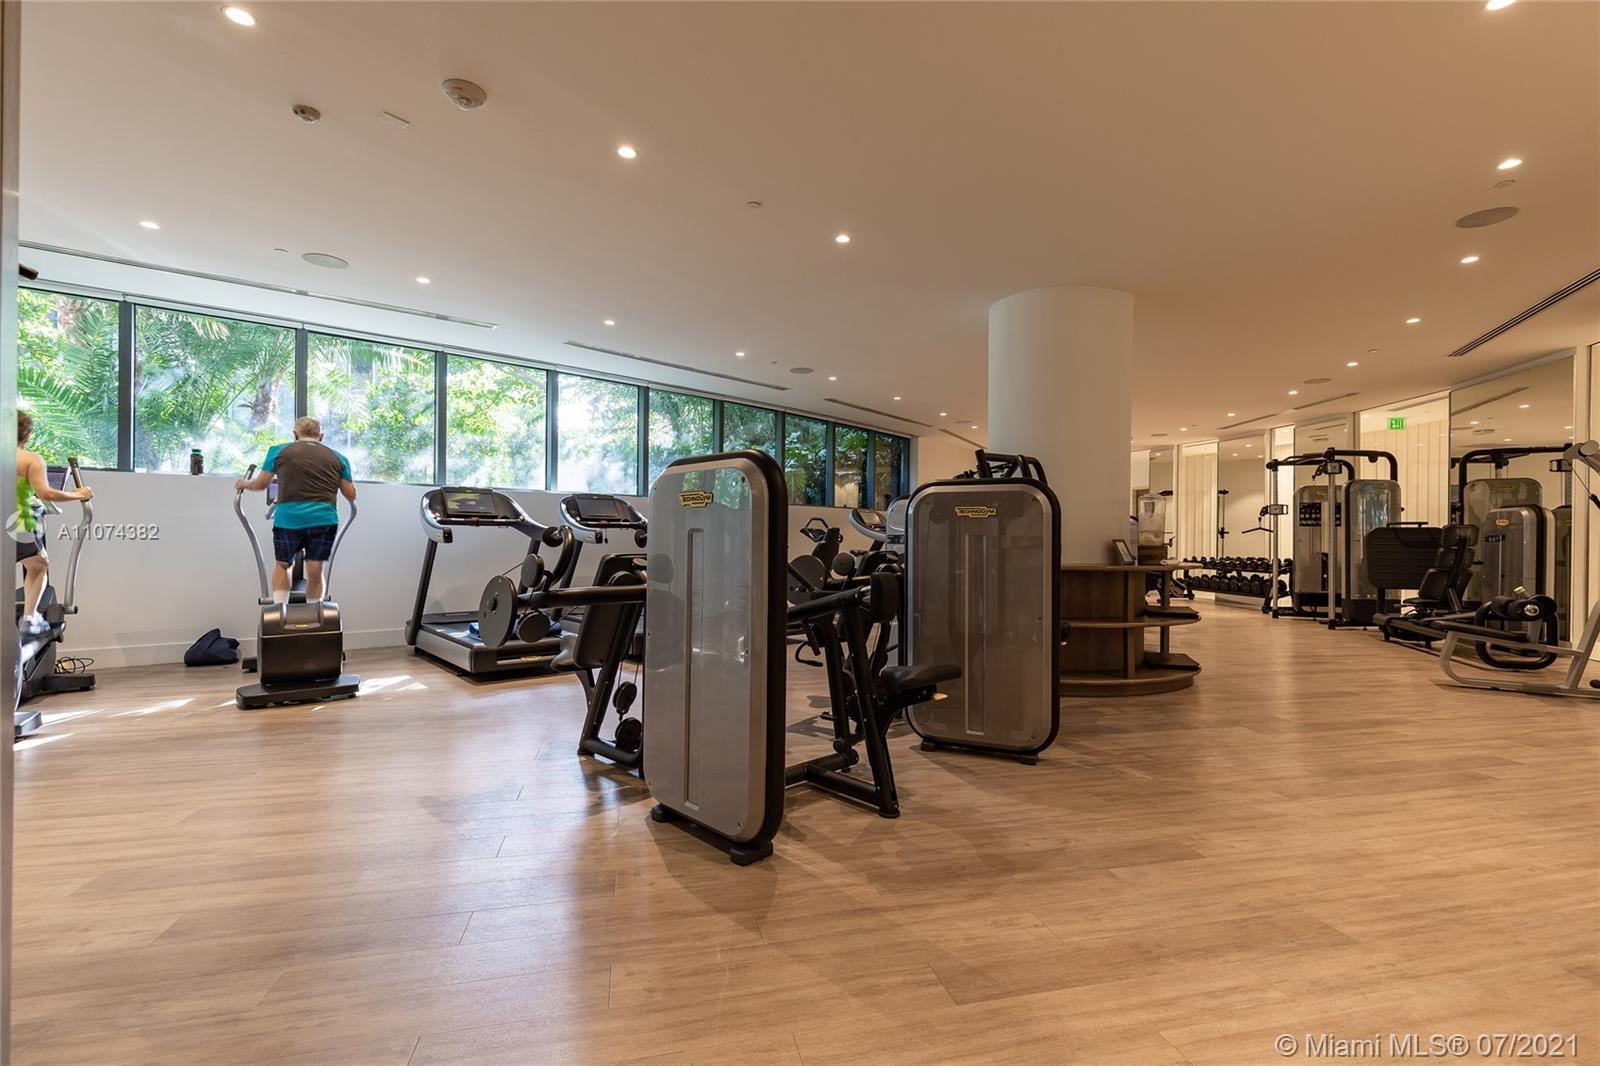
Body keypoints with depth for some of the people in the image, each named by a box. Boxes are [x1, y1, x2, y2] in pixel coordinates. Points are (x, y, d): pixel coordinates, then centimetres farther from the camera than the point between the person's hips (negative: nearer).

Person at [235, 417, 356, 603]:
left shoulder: (279, 451, 12)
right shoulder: (338, 458, 14)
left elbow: (260, 484, 20)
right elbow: (351, 495, 16)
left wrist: (243, 484, 42)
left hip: (289, 518, 0)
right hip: (324, 519, 0)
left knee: (283, 566, 18)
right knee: (315, 571, 8)